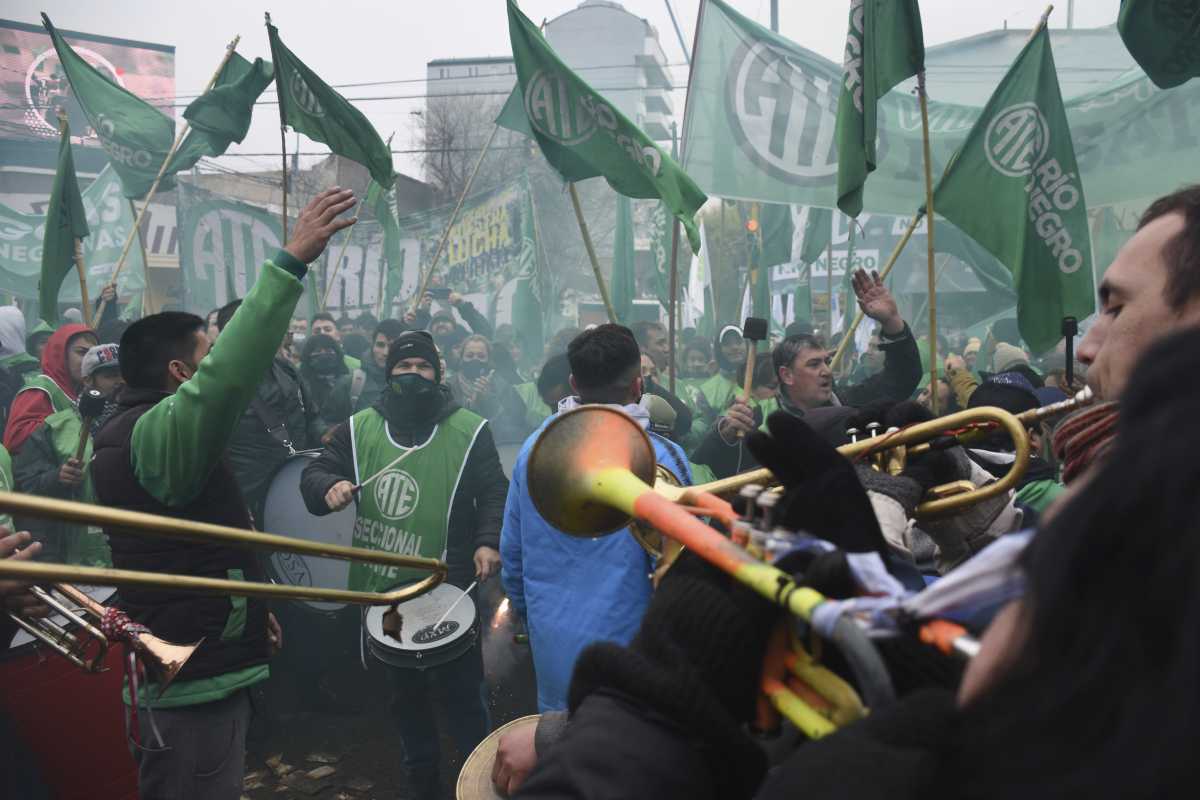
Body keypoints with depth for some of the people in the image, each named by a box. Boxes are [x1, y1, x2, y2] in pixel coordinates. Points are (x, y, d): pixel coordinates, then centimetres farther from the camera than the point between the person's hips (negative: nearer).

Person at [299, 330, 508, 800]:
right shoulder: (359, 428, 4)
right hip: (383, 588, 3)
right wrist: (328, 487, -18)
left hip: (449, 588, -3)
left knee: (459, 692, 5)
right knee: (406, 693, 19)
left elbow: (494, 493, -3)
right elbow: (313, 474, 5)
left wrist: (489, 541, -19)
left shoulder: (470, 430, -4)